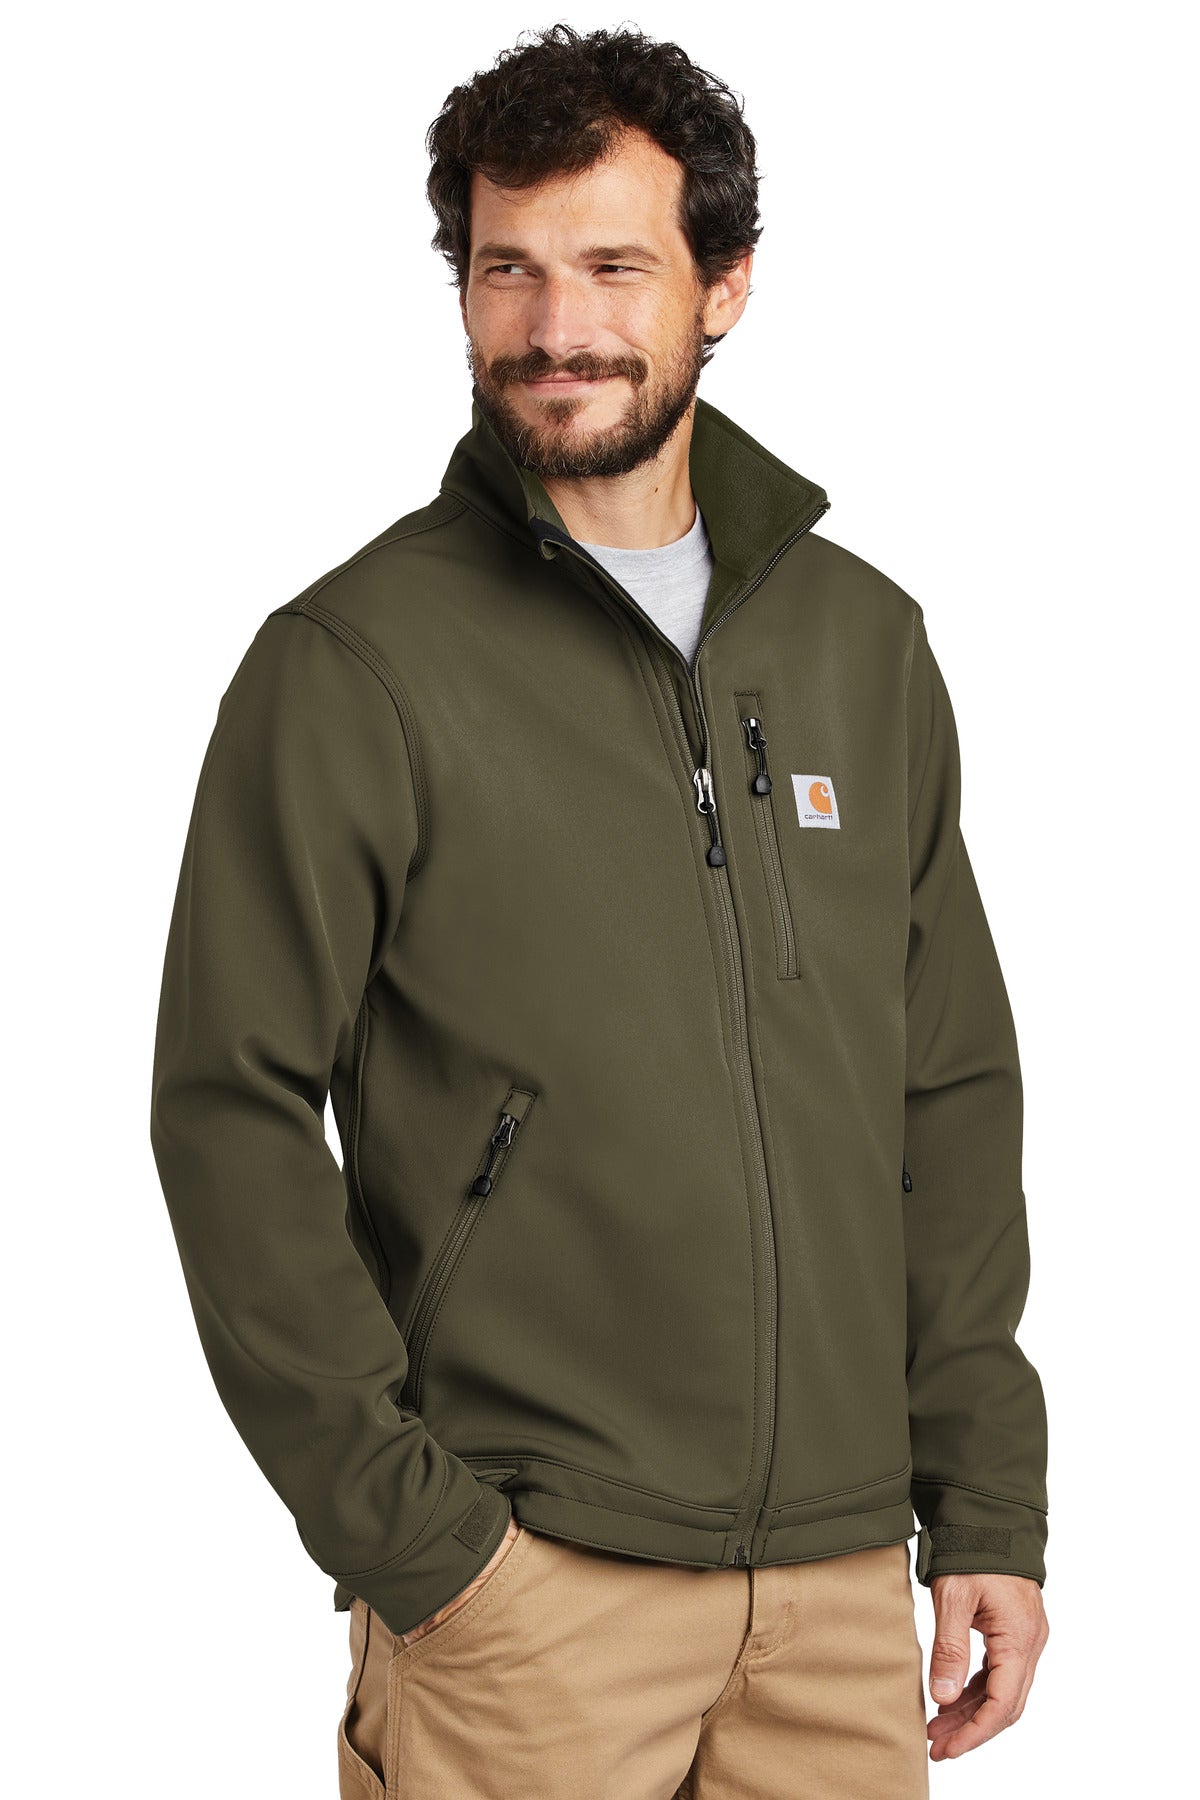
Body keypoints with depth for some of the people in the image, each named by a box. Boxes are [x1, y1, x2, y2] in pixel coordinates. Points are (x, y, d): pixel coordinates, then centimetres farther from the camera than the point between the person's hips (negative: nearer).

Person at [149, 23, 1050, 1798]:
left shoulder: (866, 641, 9)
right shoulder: (352, 666, -5)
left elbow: (956, 1099, 11)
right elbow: (231, 1114, -8)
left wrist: (990, 1508, 7)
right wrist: (406, 1530, -12)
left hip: (843, 1581, 4)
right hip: (527, 1584, -4)